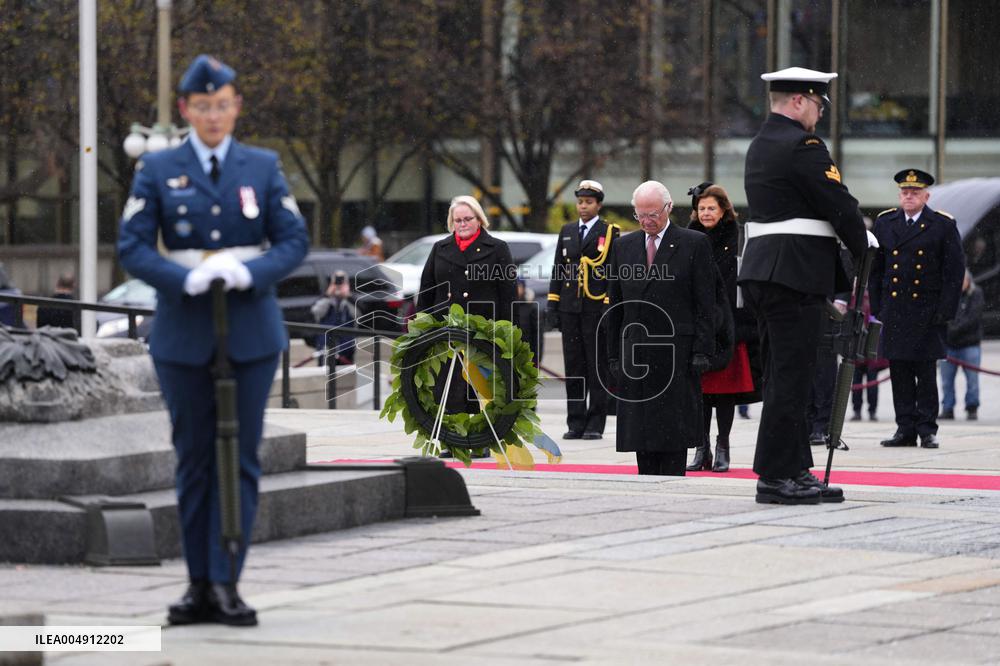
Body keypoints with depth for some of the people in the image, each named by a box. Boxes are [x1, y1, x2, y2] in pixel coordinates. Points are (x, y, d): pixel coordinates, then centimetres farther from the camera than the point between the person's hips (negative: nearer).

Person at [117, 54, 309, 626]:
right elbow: (133, 246, -4)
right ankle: (200, 584, 10)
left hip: (251, 331, 0)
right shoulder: (158, 170, 3)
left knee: (241, 456, -3)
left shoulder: (263, 167, 6)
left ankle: (227, 581, -3)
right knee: (194, 458, 4)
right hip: (184, 333, 0)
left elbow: (295, 240, 1)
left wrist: (249, 272, -18)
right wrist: (185, 279, -20)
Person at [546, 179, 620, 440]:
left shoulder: (610, 233, -1)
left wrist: (610, 309, -13)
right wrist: (553, 305, 8)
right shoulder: (567, 232, 15)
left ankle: (595, 424, 3)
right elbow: (558, 270, 15)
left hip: (597, 309, -5)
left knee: (597, 367, -1)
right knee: (573, 367, 6)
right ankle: (575, 422, 10)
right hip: (570, 309, 5)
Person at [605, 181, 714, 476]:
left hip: (676, 350, -4)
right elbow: (615, 306, 14)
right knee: (640, 427, 3)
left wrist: (701, 351, -10)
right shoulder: (624, 246, 13)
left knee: (674, 427, -5)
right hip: (634, 350, 4)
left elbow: (705, 304, -3)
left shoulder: (694, 244, 0)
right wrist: (614, 355, 9)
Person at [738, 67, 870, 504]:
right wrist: (864, 254, 4)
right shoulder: (801, 146, -12)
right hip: (795, 273, -10)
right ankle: (776, 476, -6)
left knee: (783, 375, 12)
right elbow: (840, 206, -13)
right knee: (790, 374, -7)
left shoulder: (761, 145, 19)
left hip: (762, 272, 10)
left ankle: (796, 471, 16)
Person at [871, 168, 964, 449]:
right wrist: (877, 307, 8)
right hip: (894, 310, 3)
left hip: (927, 310, -3)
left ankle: (927, 429, 2)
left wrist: (945, 310, -6)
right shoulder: (884, 223, 10)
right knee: (899, 371, 2)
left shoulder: (944, 225, 1)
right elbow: (875, 268, 14)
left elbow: (955, 270, 0)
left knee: (926, 372, -3)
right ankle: (905, 429, 7)